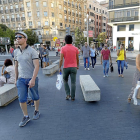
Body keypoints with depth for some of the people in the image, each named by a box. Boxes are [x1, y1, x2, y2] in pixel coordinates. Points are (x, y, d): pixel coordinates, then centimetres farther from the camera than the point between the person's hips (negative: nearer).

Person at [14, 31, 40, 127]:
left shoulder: (32, 51, -11)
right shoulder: (16, 52, 7)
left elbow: (36, 66, -17)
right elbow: (16, 66, 15)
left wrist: (33, 79, -24)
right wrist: (16, 79, 15)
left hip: (32, 78, -4)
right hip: (21, 79, 4)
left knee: (35, 97, 12)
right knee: (22, 99, 2)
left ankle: (36, 111, 36)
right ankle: (26, 117, 19)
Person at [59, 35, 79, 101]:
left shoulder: (63, 48, -6)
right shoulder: (75, 48, -1)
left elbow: (61, 59, -10)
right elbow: (77, 59, 7)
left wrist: (60, 67, -2)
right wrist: (77, 65, 22)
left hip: (66, 67, -1)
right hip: (73, 67, 1)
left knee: (65, 81, 20)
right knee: (73, 82, 6)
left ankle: (68, 94, 13)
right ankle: (72, 97, 12)